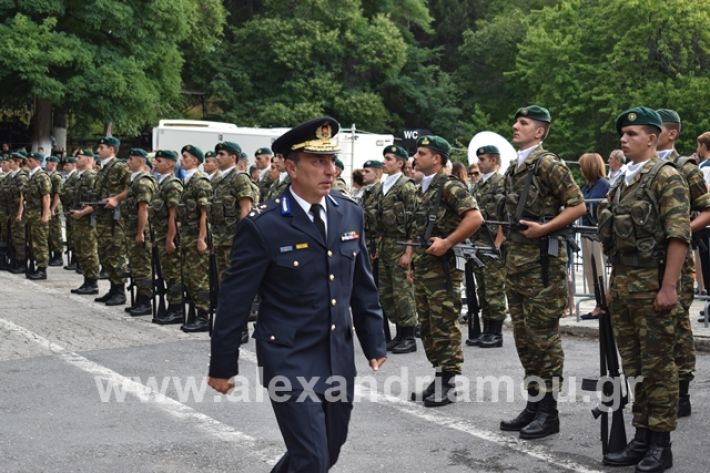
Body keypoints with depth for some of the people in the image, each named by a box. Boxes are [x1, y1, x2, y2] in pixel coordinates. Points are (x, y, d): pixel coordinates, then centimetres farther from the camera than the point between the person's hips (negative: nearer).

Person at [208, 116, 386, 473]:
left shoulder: (350, 214, 2)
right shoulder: (263, 226, -14)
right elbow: (233, 302, -8)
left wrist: (374, 344, 12)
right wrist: (222, 366, -3)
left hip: (338, 359, 6)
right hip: (290, 359, -6)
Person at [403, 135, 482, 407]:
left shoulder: (449, 186, -11)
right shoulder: (424, 189, 16)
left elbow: (475, 218, -21)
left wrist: (447, 243, -21)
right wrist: (410, 251, 14)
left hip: (442, 267, -9)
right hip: (421, 266, 9)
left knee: (445, 326, -3)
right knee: (427, 326, 13)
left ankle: (447, 385, 5)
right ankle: (438, 377, 23)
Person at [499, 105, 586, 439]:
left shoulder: (547, 163, -10)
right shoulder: (514, 168, 15)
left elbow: (578, 206, -13)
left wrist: (544, 228, -19)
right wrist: (509, 241, 16)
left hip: (542, 258, -9)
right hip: (516, 259, 9)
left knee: (543, 336, -4)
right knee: (523, 335, 12)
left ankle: (548, 412, 5)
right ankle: (533, 404, 21)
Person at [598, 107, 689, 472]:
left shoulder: (666, 177, -8)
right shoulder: (622, 183, 16)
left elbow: (679, 236, -16)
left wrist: (669, 287, -21)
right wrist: (613, 285, 17)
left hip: (652, 284, -8)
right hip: (621, 283, 8)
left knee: (657, 365, -1)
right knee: (633, 366, 11)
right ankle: (641, 438, 20)